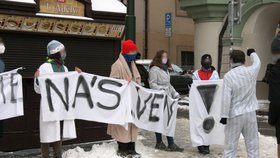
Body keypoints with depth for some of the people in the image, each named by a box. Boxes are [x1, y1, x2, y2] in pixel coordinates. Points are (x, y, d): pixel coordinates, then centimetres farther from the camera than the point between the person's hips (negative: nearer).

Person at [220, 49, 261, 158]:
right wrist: (252, 53, 42)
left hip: (234, 116, -3)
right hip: (250, 113, 3)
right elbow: (257, 62, 23)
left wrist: (224, 116, -11)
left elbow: (226, 98, -15)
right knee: (253, 145, 9)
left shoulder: (228, 76, -11)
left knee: (230, 148, 2)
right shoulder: (251, 72, 0)